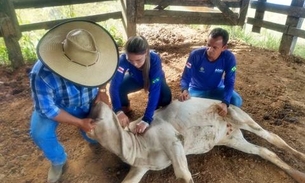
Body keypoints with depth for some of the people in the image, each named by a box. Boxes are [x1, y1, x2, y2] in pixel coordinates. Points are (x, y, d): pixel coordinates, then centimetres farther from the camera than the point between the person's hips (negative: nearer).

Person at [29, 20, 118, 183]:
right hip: (54, 105, -2)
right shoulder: (42, 74, -41)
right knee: (40, 133, -24)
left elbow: (101, 70, -4)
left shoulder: (89, 60, -30)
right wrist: (79, 122, -29)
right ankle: (58, 160, 7)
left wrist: (101, 91, -20)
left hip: (87, 103, 3)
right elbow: (47, 108, -28)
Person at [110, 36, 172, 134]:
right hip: (136, 78, 2)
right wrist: (118, 111, -58)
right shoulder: (123, 59, -36)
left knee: (165, 97, -32)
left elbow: (154, 90, -46)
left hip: (154, 79, -1)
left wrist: (146, 120, -53)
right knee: (119, 88, -27)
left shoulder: (155, 59, -41)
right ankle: (125, 108, 7)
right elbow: (114, 85, -44)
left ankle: (158, 112, 4)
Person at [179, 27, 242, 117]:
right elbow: (185, 78, -20)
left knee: (237, 101, -24)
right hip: (197, 90, -1)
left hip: (217, 89, 1)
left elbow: (229, 83, -21)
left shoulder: (229, 58, -22)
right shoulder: (195, 55, -24)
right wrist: (185, 90, -45)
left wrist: (225, 102, -41)